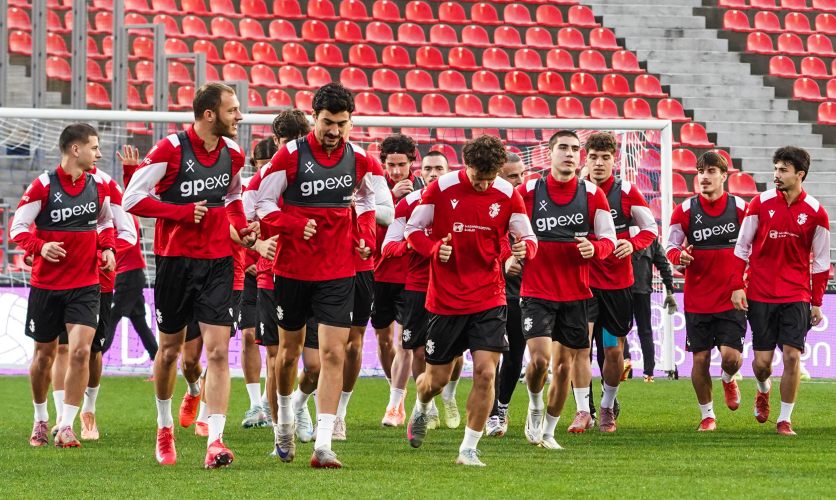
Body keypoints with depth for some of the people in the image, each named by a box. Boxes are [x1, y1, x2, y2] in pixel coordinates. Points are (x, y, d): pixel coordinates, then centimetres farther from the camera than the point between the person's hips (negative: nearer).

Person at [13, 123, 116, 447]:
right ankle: (41, 420, 31)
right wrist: (40, 247, -24)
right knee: (44, 354, 10)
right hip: (46, 284, -2)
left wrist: (107, 247, 2)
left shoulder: (99, 186, 2)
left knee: (80, 351, -15)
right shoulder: (43, 186, -9)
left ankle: (66, 427, -10)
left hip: (85, 285, 2)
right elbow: (18, 227, -6)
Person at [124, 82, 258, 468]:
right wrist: (183, 212, -16)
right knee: (170, 348, 11)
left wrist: (242, 227, 4)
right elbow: (132, 199, -10)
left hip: (218, 261, 3)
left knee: (218, 350, -10)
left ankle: (215, 441, -15)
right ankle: (164, 426, 35)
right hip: (175, 259, -3)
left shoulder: (233, 153, 4)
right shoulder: (171, 150, -12)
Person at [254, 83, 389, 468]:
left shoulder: (359, 159, 1)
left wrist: (365, 236, 4)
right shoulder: (291, 155, -9)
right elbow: (263, 203, -6)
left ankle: (323, 445, -12)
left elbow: (367, 200, 20)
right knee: (290, 350, 12)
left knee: (333, 353, -9)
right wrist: (296, 225, -21)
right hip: (293, 267, -1)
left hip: (338, 273, 1)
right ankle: (285, 419, 39)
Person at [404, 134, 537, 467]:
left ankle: (469, 449, 0)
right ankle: (421, 410, 46)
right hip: (445, 299, 0)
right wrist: (434, 249, -18)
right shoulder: (441, 189, -7)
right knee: (437, 378, 9)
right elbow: (413, 229, 2)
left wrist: (524, 248, -21)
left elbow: (528, 237, 3)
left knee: (485, 372, -13)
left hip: (488, 299, 1)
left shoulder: (507, 195, -3)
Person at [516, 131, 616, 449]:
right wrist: (509, 257, -10)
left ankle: (548, 431, 23)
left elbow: (608, 238, 4)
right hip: (536, 291, -2)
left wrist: (594, 248, -18)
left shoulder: (592, 194, 2)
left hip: (576, 294, 2)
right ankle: (535, 409, 13)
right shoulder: (528, 191, -2)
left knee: (564, 364, 7)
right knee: (540, 358, -17)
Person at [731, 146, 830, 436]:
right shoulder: (761, 203, -2)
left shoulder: (815, 212, -2)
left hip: (796, 297, -1)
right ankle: (763, 390, 36)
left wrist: (817, 302, 3)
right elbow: (742, 247, 4)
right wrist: (737, 286, -1)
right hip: (760, 295, 1)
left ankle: (785, 420, 4)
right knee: (762, 361, 1)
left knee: (791, 356, -9)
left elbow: (821, 261, 4)